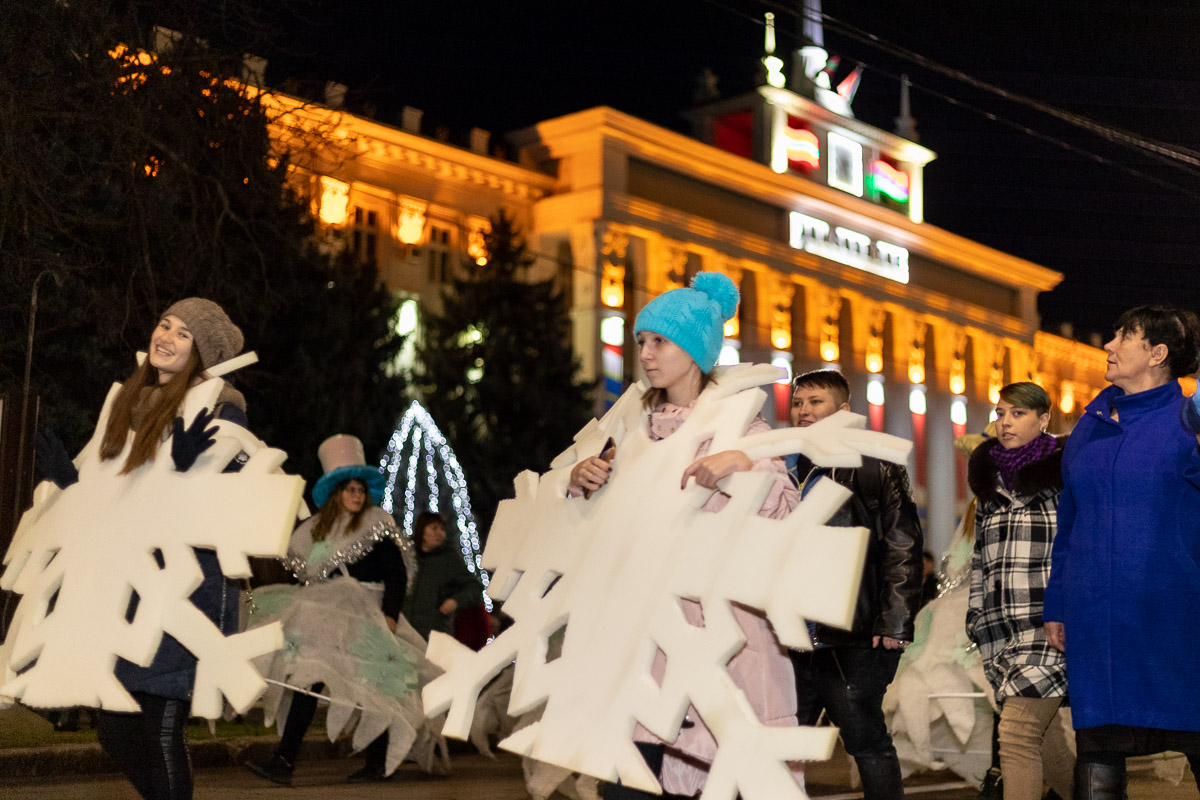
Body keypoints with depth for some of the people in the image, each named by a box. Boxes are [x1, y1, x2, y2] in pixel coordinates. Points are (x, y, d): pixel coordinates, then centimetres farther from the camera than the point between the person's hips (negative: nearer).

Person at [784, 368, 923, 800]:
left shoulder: (873, 469, -1)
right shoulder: (783, 469, 15)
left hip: (851, 641, -5)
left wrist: (894, 623, -12)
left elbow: (903, 548, -5)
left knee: (868, 743, 3)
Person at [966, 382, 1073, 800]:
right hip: (1003, 636, 6)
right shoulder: (991, 483, 16)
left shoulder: (1066, 476, 0)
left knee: (1017, 733, -14)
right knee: (1049, 742, 8)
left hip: (1052, 626, -5)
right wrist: (977, 616, 17)